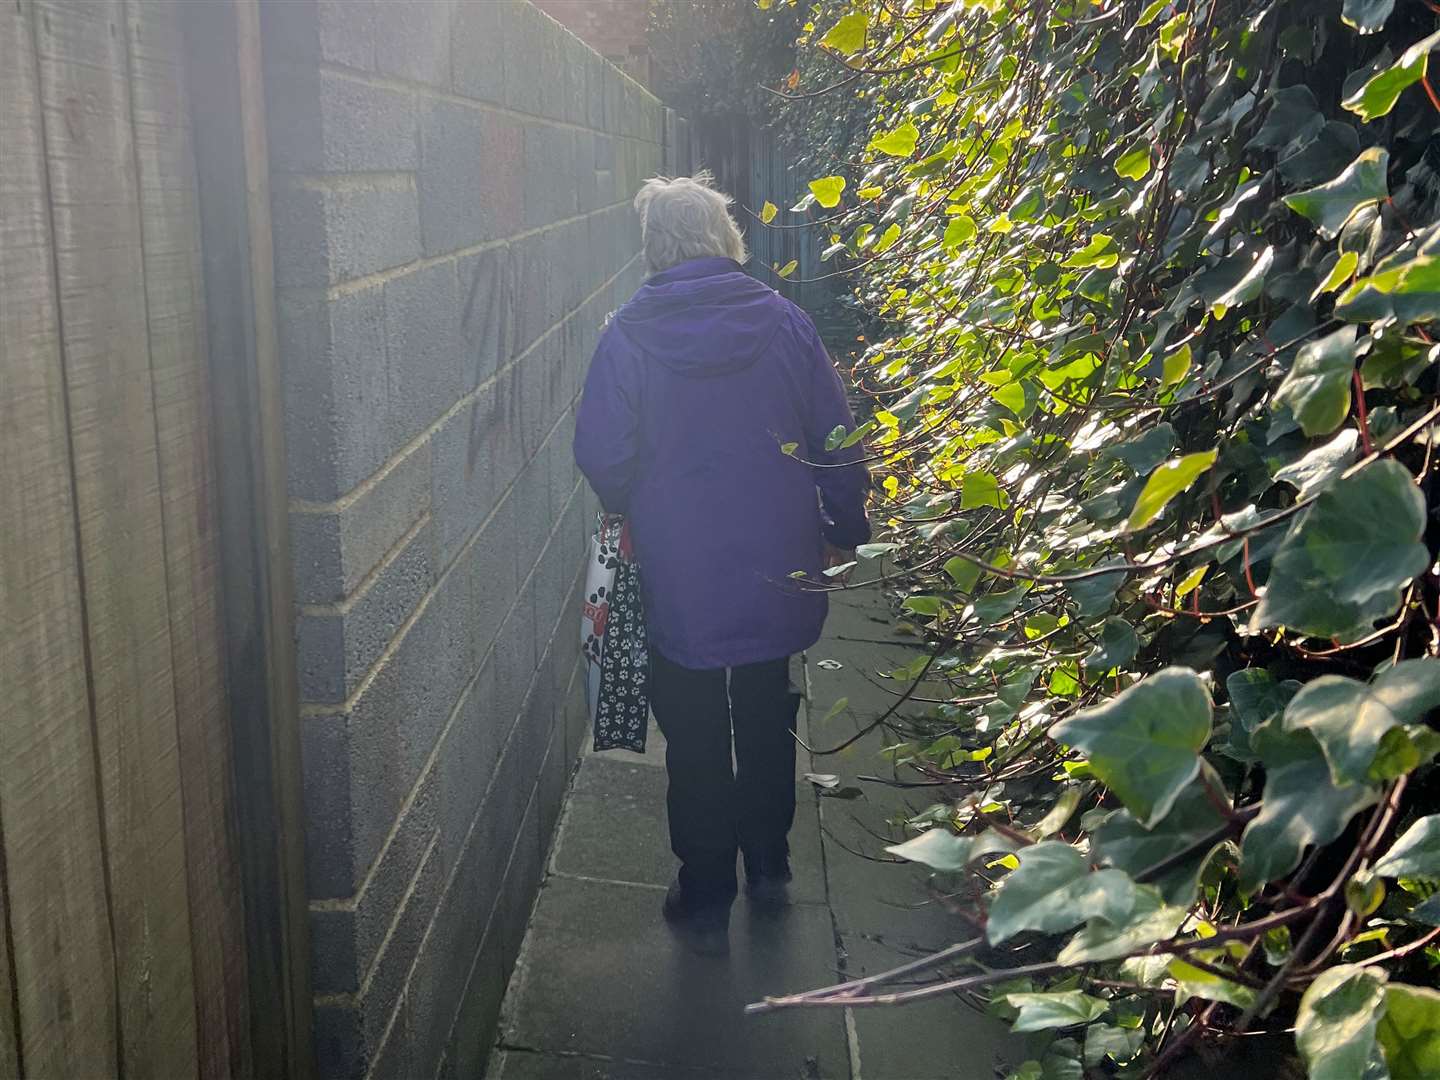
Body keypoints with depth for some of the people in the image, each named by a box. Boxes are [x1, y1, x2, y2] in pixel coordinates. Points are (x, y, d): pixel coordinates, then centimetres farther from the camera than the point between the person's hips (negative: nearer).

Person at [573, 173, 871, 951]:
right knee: (768, 725, 21)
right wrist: (846, 531, 13)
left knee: (694, 741, 12)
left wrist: (633, 516, 13)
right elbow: (839, 443, -2)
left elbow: (601, 457, -8)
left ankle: (706, 896, 21)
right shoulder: (785, 324, -5)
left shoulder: (629, 336, -11)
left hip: (679, 580, -2)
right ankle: (768, 868, 35)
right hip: (777, 571, 2)